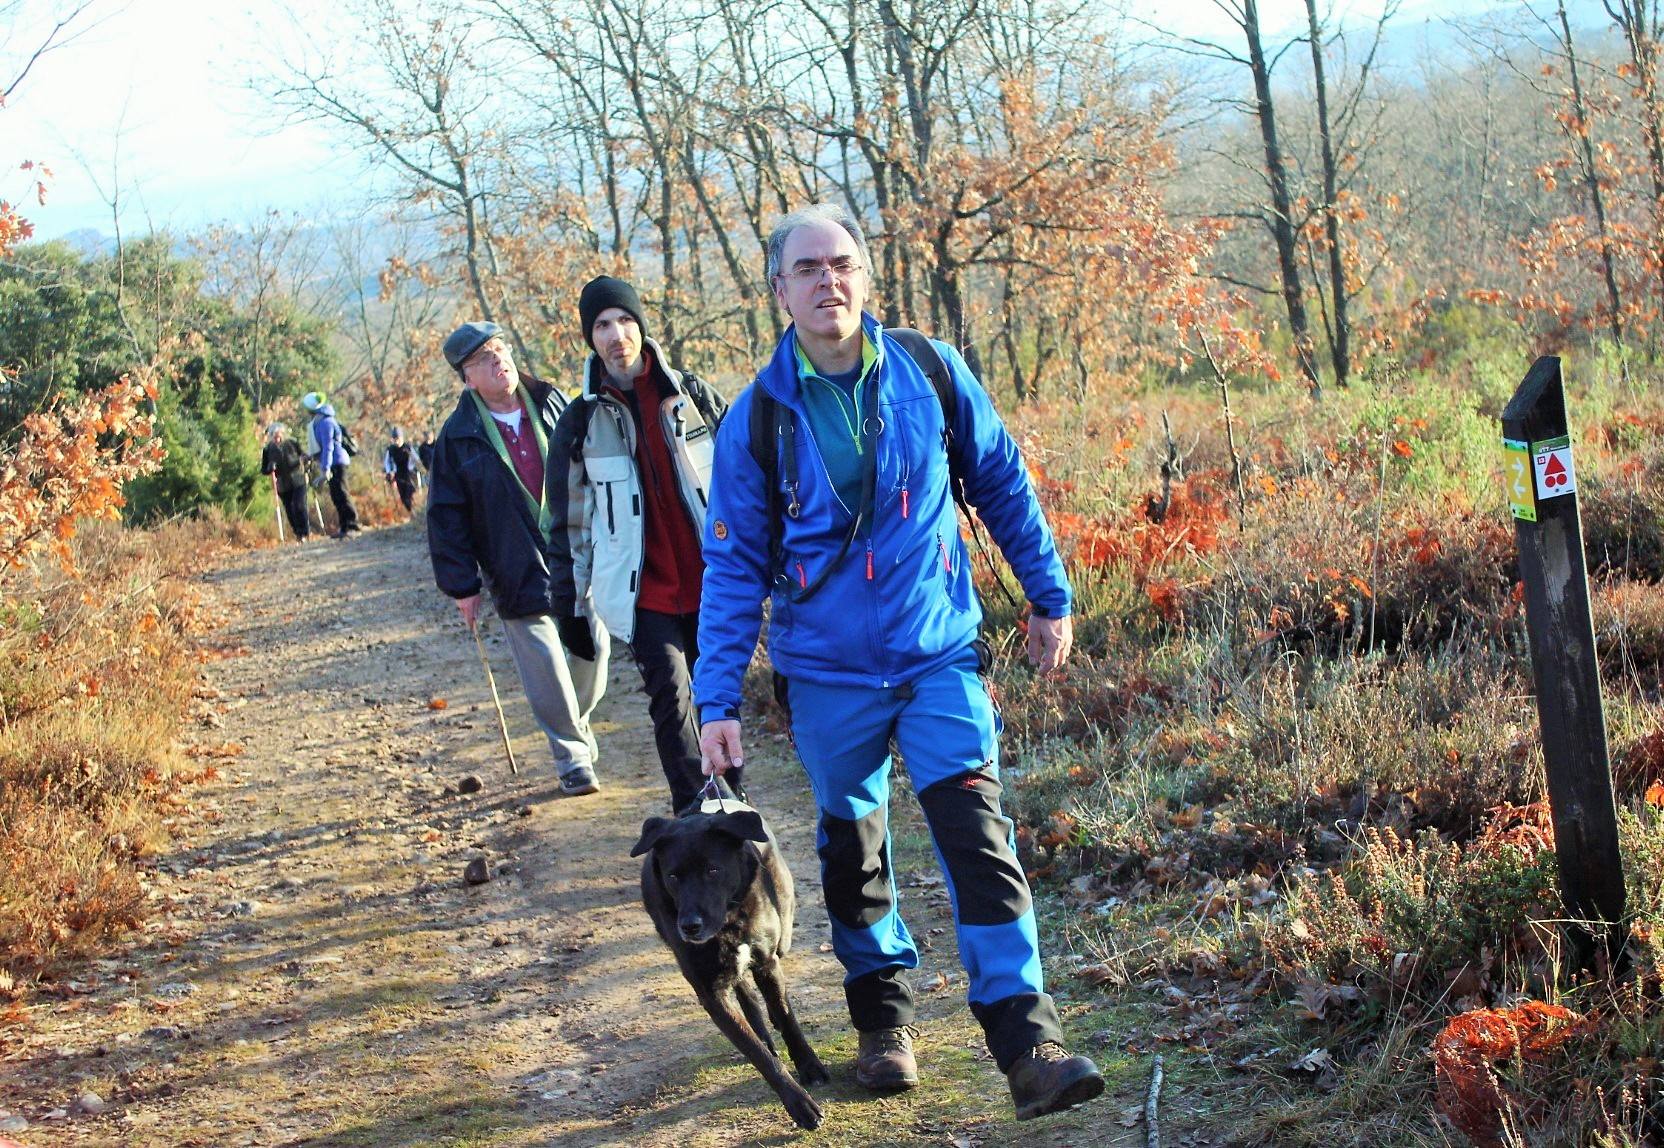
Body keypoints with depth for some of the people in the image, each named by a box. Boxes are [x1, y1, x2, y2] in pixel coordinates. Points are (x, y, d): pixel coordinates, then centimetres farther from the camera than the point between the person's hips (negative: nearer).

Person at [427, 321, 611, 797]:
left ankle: (578, 720, 34)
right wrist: (462, 584, -3)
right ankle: (571, 756, 12)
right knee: (545, 667, -2)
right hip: (518, 574, -2)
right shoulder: (459, 437, -4)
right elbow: (446, 517, -1)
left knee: (593, 646, 7)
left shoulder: (552, 404, 3)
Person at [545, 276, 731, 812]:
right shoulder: (580, 422, 2)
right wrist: (570, 605, 6)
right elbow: (570, 523, 6)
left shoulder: (693, 396, 5)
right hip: (644, 592, -2)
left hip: (710, 581, 2)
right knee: (671, 698, -11)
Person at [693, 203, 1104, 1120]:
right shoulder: (757, 417, -6)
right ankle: (883, 1016, 32)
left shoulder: (930, 373, -5)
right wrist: (717, 700, -7)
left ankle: (1027, 1043, -13)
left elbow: (1001, 485, 8)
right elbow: (733, 568, -2)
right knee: (852, 849, 12)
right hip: (827, 674, 1)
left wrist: (1049, 597, 10)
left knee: (977, 835, -12)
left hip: (939, 655, -1)